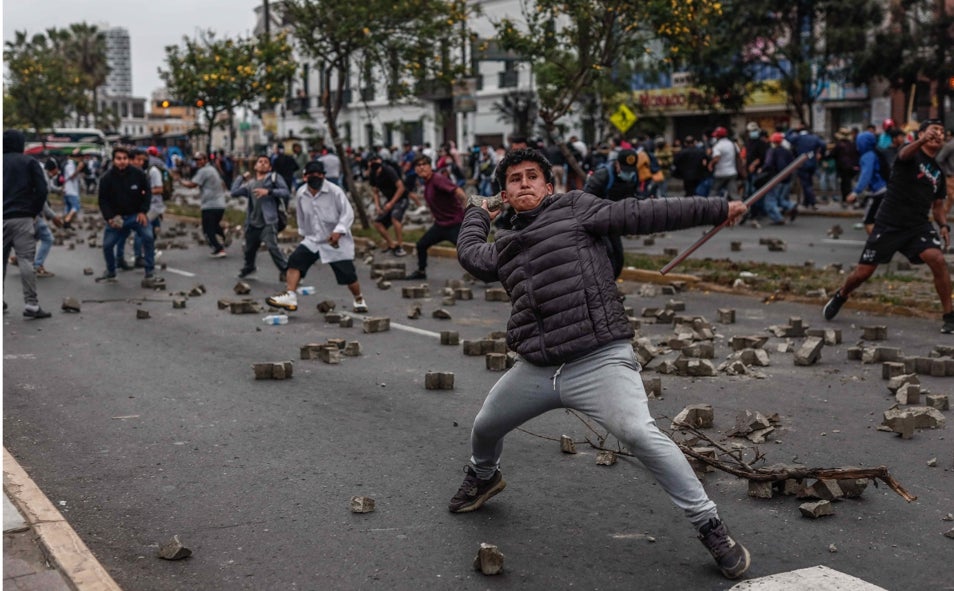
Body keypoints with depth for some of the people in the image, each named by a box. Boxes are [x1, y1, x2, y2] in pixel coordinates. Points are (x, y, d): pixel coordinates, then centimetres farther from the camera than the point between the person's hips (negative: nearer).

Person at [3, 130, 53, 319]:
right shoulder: (29, 162, 1)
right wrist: (34, 212, 3)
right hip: (22, 218, -4)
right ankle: (31, 305, -13)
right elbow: (41, 189, -7)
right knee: (26, 260, -7)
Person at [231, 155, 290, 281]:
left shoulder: (274, 177, 5)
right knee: (249, 248, 18)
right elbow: (234, 192, 8)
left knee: (272, 246, -23)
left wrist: (268, 192, -18)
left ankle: (285, 270, -14)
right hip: (252, 222, 6)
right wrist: (242, 177, 10)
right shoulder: (250, 184, 19)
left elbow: (285, 192, -8)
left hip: (268, 221, -5)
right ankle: (248, 267, 45)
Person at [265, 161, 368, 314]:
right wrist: (304, 232, 20)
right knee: (295, 261, -16)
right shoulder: (300, 194, -1)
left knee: (347, 274, -2)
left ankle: (359, 300, 24)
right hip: (312, 240, 4)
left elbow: (348, 213, -16)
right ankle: (290, 297, -20)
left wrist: (338, 231, -29)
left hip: (336, 241, -4)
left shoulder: (334, 191, -16)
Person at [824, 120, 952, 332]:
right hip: (889, 224, -4)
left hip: (918, 226, 4)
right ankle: (840, 297, 33)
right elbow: (904, 154, -31)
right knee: (863, 273, 0)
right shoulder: (912, 153, -4)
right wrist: (922, 141, -54)